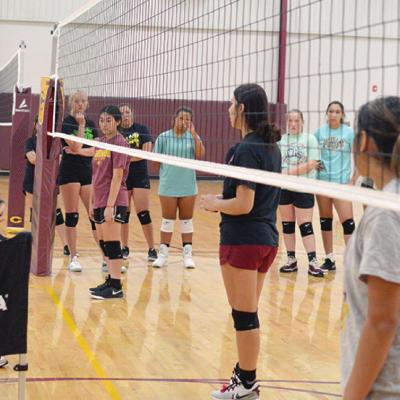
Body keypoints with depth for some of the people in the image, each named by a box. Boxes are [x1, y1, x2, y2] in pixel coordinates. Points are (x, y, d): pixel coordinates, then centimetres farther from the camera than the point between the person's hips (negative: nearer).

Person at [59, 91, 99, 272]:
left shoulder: (91, 124, 11)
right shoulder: (66, 122, -5)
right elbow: (75, 146, -17)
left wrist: (79, 151, -13)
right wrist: (81, 125, -15)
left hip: (88, 171, 5)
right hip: (70, 172, -5)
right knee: (72, 215, -2)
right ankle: (73, 258, 5)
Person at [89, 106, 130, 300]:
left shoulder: (119, 143, -10)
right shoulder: (100, 143, 14)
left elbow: (117, 176, -15)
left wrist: (110, 205, -19)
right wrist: (92, 202, 16)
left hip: (113, 202, -8)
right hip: (99, 201, 8)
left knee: (111, 243, -6)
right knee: (103, 243, 12)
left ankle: (116, 287, -2)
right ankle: (111, 281, 21)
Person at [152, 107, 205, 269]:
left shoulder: (193, 137, 0)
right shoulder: (164, 137, -2)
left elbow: (200, 155, -17)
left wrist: (194, 134, -22)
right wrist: (166, 171, -4)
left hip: (188, 187, 1)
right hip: (168, 186, -1)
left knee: (186, 220, 9)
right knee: (167, 220, 7)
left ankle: (187, 254, 16)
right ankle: (163, 254, 16)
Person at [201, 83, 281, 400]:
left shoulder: (246, 150, -17)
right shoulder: (272, 147, 9)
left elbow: (243, 205, -21)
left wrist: (215, 204, -5)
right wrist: (225, 199, 14)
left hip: (243, 241, -9)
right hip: (267, 238, 9)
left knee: (244, 315, 1)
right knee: (249, 313, 16)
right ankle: (245, 373, 24)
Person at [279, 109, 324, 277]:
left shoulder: (310, 139, -2)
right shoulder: (280, 140, 8)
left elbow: (311, 164, -10)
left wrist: (290, 172, -15)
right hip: (284, 188, 4)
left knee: (305, 225, -7)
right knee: (287, 224, 8)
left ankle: (312, 262, -5)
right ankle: (291, 260, 17)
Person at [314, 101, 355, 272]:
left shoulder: (349, 133, -1)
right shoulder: (319, 132, 4)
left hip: (342, 182, -3)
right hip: (322, 181, 3)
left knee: (347, 221, -10)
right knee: (325, 220, 9)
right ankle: (329, 259, 17)